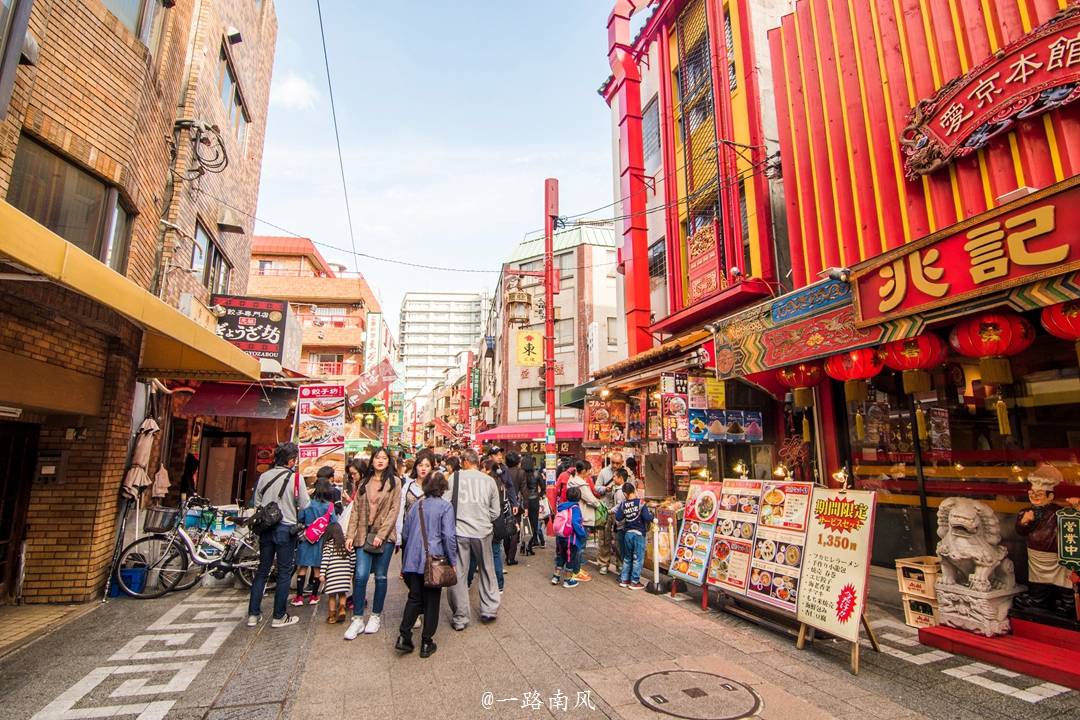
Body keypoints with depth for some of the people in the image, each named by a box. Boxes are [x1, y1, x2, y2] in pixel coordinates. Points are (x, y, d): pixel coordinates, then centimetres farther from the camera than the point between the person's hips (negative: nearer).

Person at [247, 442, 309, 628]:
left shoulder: (264, 476, 1)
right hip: (286, 528, -5)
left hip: (266, 528, 5)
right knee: (284, 573, 5)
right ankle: (279, 617, 12)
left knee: (262, 571, 16)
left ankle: (253, 614, 19)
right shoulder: (295, 478, -13)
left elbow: (256, 504, 7)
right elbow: (305, 506, -10)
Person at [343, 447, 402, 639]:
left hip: (385, 536, -2)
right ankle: (358, 619, 8)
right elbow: (356, 510, 9)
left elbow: (394, 510, -6)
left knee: (380, 577, 6)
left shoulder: (394, 482, 0)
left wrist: (381, 535, -13)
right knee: (361, 575, -5)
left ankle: (376, 616, 22)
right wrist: (350, 535, 1)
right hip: (364, 535, 2)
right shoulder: (364, 482, 11)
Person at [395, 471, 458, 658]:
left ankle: (404, 636, 8)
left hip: (413, 560, 4)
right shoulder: (445, 506, -9)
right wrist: (452, 561, -3)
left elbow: (405, 533, 14)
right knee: (432, 601, 8)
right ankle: (426, 643, 15)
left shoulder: (417, 505, 6)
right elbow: (449, 536, -13)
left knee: (414, 598, 16)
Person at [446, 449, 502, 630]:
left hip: (459, 531, -1)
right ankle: (489, 610, 27)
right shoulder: (489, 480, 1)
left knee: (459, 574, 10)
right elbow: (495, 511, 6)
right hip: (482, 532, 1)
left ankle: (460, 618, 18)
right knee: (487, 570, 20)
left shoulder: (454, 477, -5)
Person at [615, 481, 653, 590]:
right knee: (638, 558, 5)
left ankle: (624, 579, 22)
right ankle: (634, 582, 9)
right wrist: (650, 512, 0)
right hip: (638, 533, -4)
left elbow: (618, 517, -2)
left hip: (627, 533, 4)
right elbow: (648, 518, -19)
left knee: (627, 558, 17)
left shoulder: (623, 504, -3)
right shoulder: (640, 503, -14)